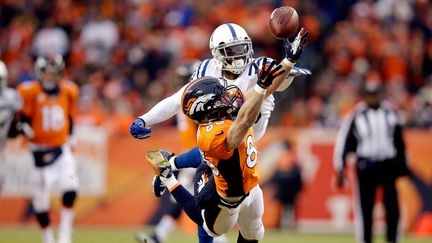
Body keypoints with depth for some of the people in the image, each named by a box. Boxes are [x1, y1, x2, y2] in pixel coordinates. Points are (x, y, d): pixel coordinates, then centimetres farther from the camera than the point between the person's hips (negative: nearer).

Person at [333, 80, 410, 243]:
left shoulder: (390, 113, 7)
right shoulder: (356, 115, -2)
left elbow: (399, 141, 17)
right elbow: (344, 143, 0)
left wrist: (402, 163, 17)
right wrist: (340, 170, -3)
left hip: (388, 164, 2)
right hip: (365, 166, -2)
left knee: (392, 204, -9)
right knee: (365, 207, 1)